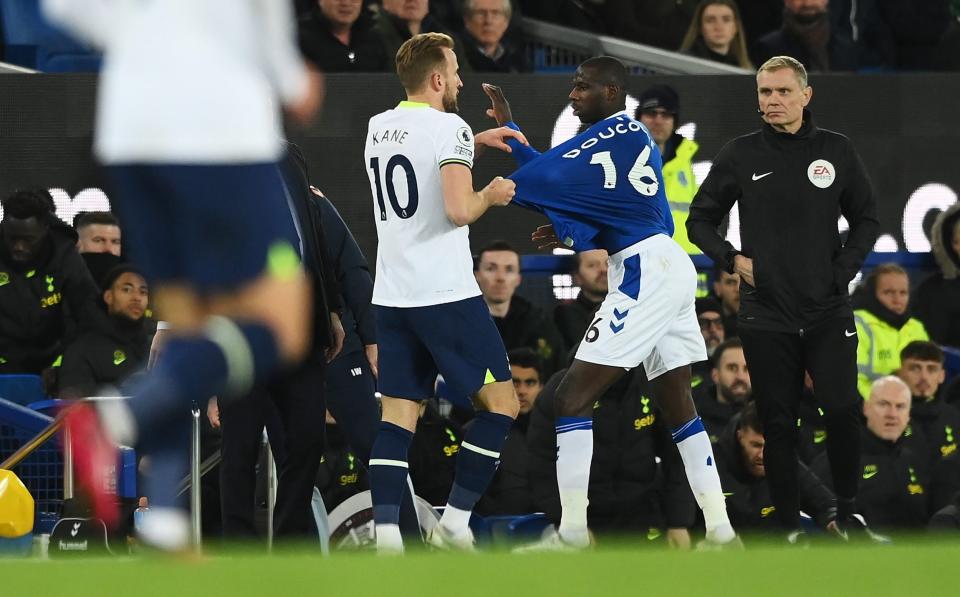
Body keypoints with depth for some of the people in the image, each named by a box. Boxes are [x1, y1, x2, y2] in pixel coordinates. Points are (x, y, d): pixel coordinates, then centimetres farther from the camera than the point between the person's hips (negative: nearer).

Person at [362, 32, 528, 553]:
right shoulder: (449, 127, -11)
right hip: (446, 293, -7)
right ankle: (454, 520, -3)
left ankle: (385, 531, -8)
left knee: (397, 413, 5)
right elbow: (458, 210, -21)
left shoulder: (378, 128, 13)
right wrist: (490, 195, -2)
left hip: (391, 295, 7)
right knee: (501, 403, 4)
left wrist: (476, 142, 32)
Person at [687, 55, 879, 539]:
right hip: (765, 314, 0)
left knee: (842, 412, -9)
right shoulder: (740, 155, 2)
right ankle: (788, 523, 11)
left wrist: (844, 268, -1)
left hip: (828, 312, 0)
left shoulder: (836, 151, 3)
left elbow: (866, 219, 13)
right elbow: (700, 219, 11)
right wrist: (731, 260, -4)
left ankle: (848, 511, 10)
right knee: (778, 422, 3)